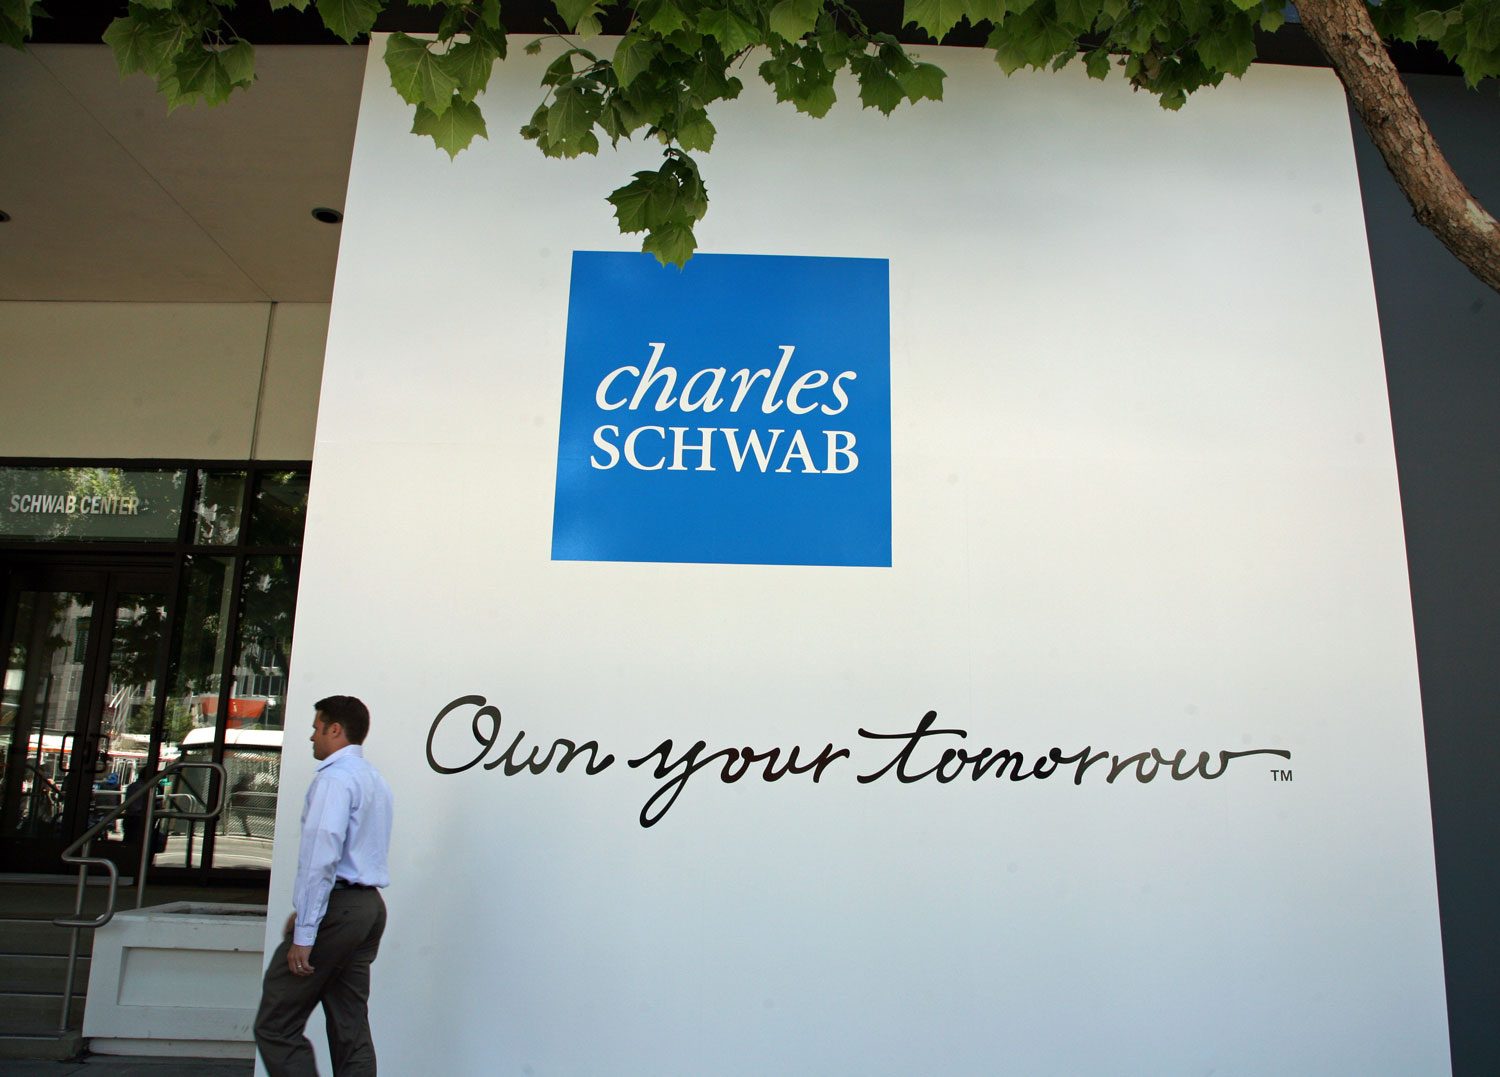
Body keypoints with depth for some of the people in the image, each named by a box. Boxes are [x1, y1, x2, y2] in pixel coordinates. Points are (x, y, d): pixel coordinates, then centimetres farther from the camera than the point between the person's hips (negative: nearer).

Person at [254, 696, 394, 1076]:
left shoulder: (334, 778, -10)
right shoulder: (376, 780, 19)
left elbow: (321, 857, -19)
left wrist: (304, 933, -20)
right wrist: (305, 911, 21)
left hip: (337, 906, -9)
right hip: (370, 904, 9)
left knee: (275, 1026, -2)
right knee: (351, 1028, 10)